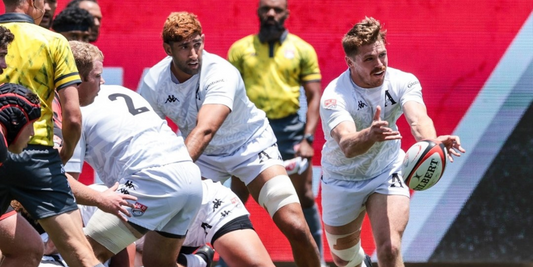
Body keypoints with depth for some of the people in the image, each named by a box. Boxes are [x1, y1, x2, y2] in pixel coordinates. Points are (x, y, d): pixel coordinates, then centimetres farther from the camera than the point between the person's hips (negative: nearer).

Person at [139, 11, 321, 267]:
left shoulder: (221, 73, -32)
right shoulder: (153, 82, -17)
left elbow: (205, 131, -47)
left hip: (250, 145, -4)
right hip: (201, 154, 4)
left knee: (295, 227, -17)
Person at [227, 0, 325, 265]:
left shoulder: (302, 49, 4)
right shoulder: (240, 49, 4)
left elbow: (314, 97, 3)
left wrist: (307, 139, -7)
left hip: (289, 127, 0)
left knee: (305, 197, 2)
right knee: (236, 198, 2)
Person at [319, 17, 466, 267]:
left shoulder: (403, 82, -20)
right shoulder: (335, 96, -29)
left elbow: (418, 119, -40)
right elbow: (347, 146, -45)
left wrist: (431, 142, -64)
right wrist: (369, 135, -69)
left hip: (387, 174, 1)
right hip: (342, 179, 0)